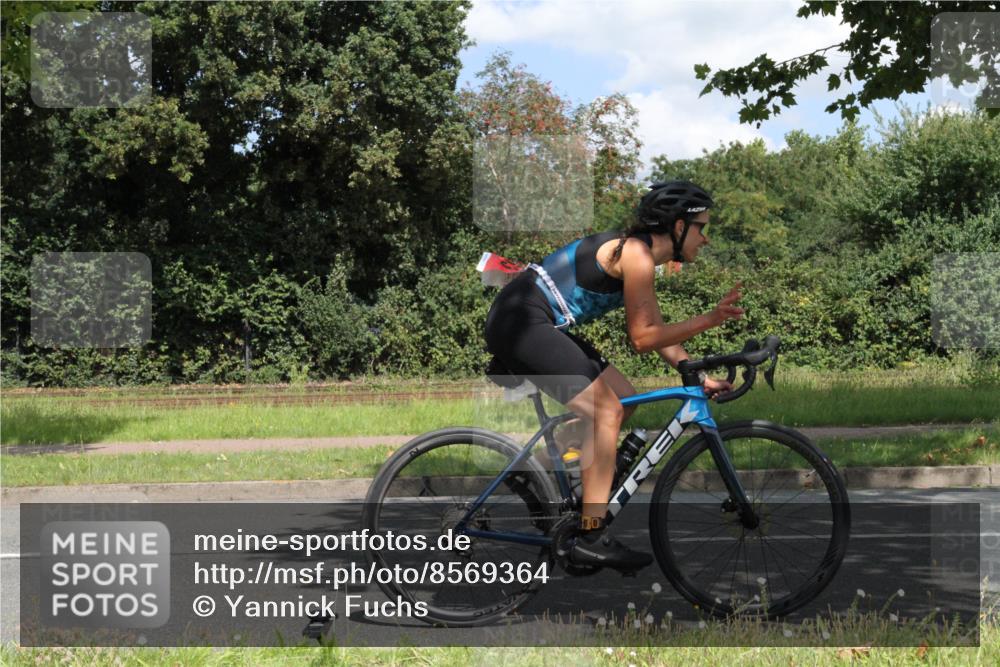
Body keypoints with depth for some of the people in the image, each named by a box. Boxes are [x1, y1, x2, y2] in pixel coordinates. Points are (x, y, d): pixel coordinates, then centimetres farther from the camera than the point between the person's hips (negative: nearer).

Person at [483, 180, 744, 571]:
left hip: (531, 326, 10)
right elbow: (642, 339, -14)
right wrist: (710, 320, -14)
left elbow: (656, 332, 20)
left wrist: (698, 376, 12)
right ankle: (591, 538, -14)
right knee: (607, 411, -14)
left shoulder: (640, 254, 17)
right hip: (520, 322, -10)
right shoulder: (637, 253, -14)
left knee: (625, 401, 12)